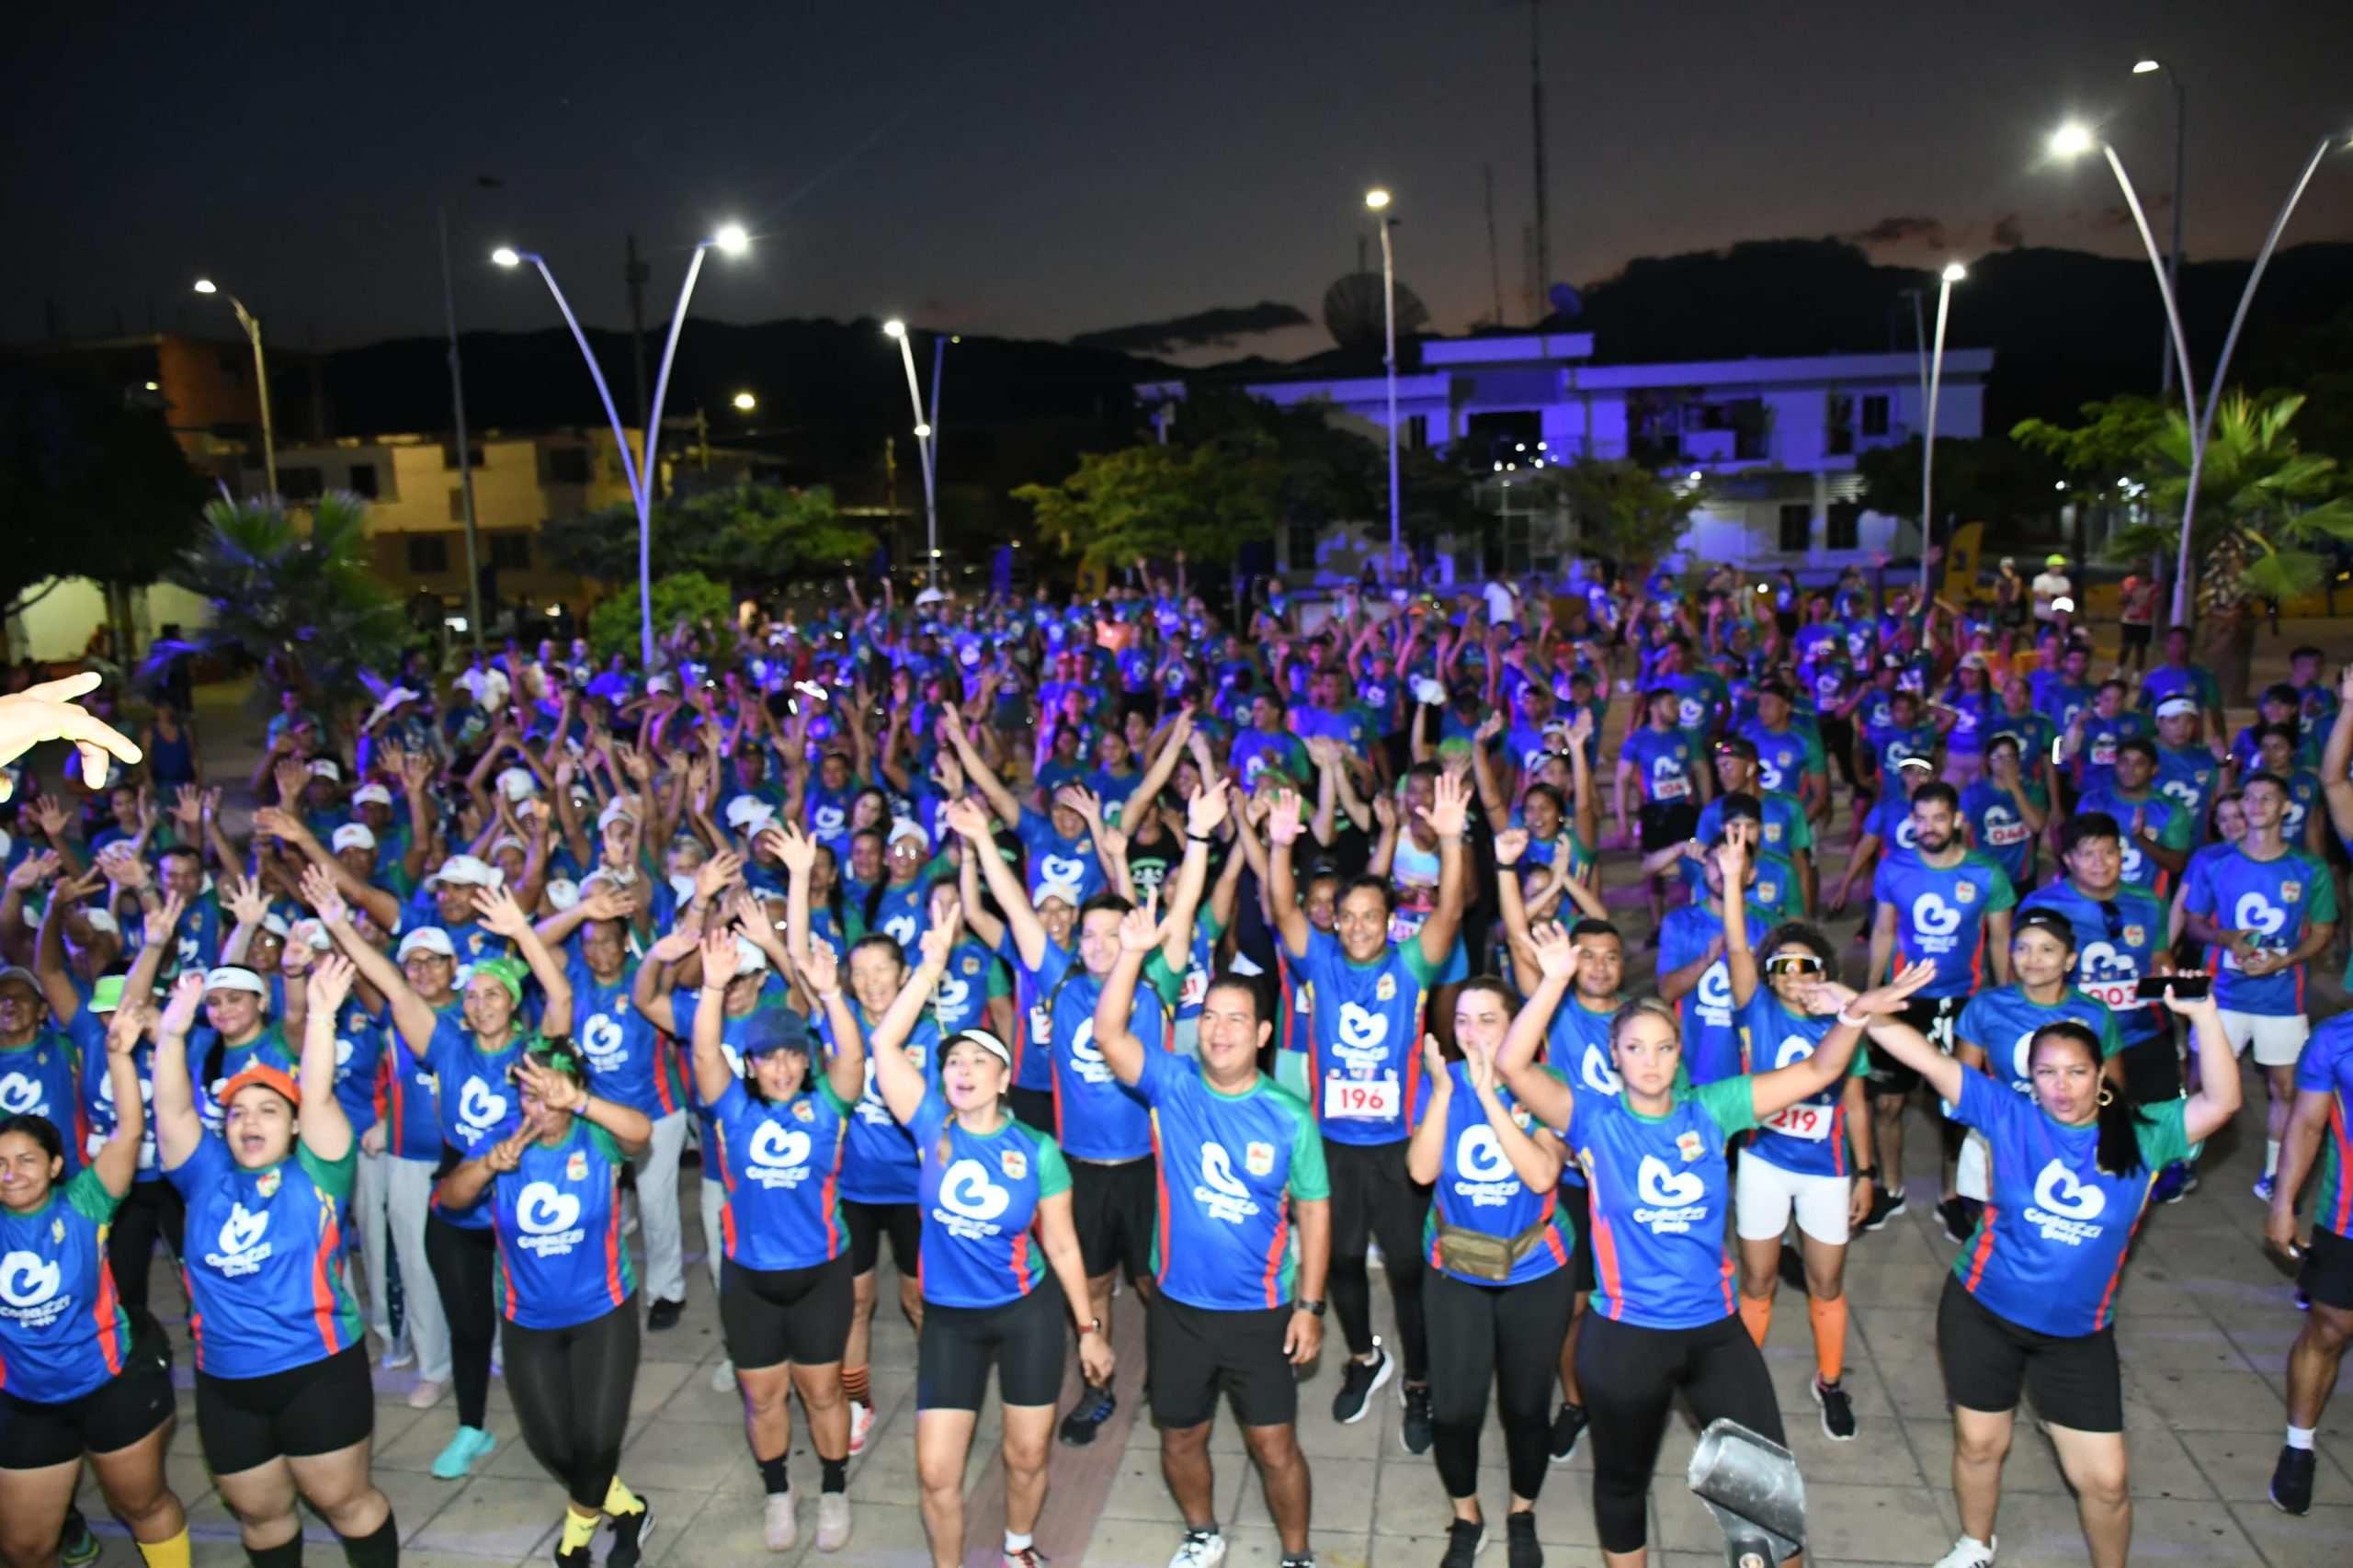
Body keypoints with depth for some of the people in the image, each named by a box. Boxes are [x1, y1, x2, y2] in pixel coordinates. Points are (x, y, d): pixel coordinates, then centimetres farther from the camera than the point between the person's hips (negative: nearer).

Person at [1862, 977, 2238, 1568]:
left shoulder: (2141, 1137, -7)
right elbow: (1931, 1061, -16)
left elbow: (2221, 1102, -18)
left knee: (2105, 1480, 3)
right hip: (1982, 1314, 0)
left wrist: (2204, 1016, -30)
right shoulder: (2010, 1117, -10)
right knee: (1979, 1444, 15)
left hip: (2077, 1337, 0)